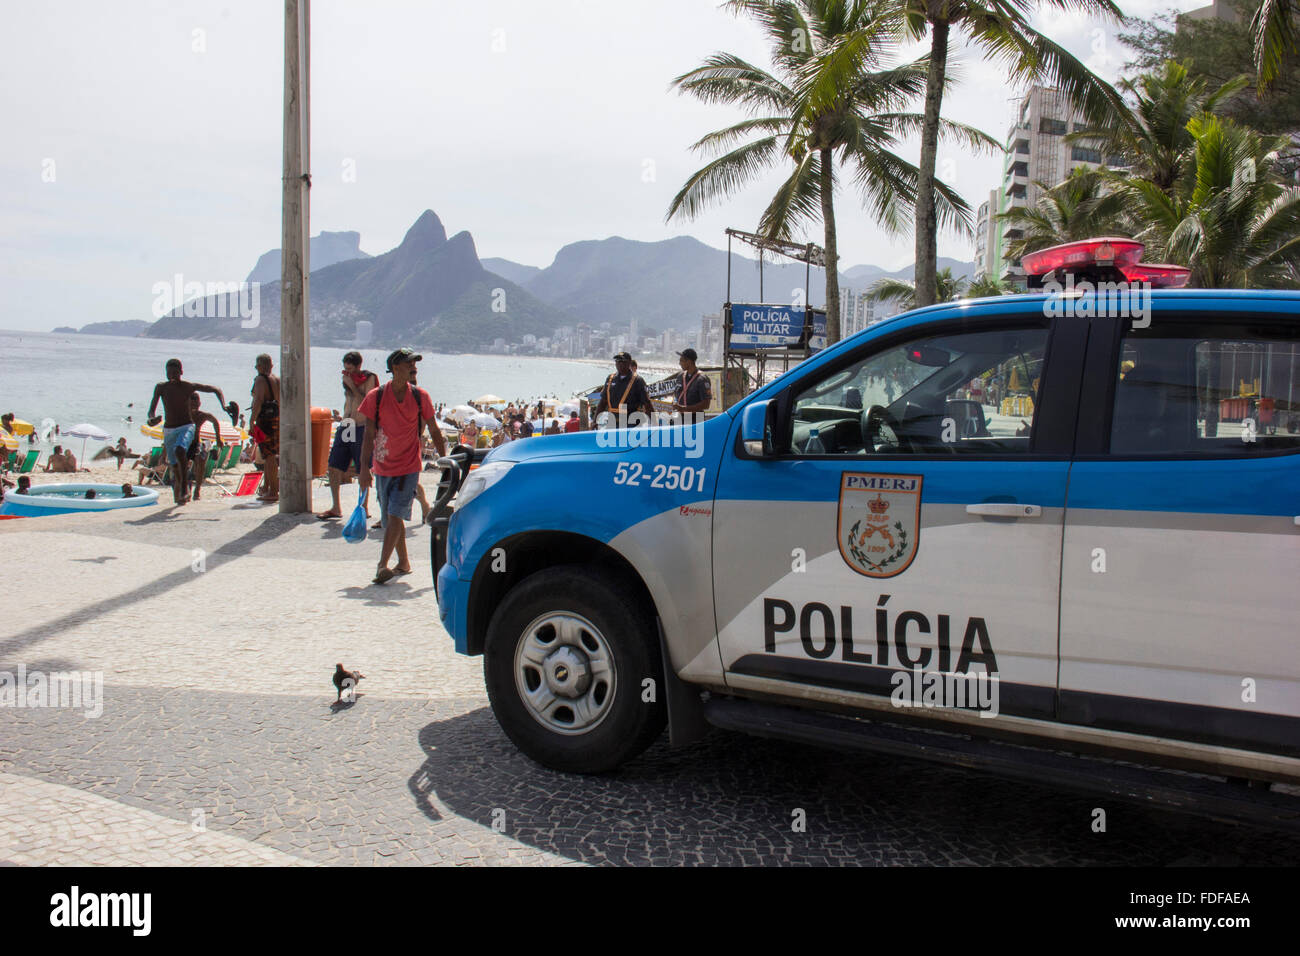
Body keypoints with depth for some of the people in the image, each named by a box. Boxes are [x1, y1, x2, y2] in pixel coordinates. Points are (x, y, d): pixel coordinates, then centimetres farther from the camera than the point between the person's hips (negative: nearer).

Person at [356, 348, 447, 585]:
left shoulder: (420, 396, -2)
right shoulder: (376, 396, -3)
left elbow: (434, 431, 7)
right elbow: (369, 435, -3)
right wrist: (364, 467, -9)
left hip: (409, 467, -2)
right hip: (383, 467, 2)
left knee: (395, 514, -15)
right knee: (390, 518, 11)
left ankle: (383, 564, -17)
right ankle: (403, 563, 26)